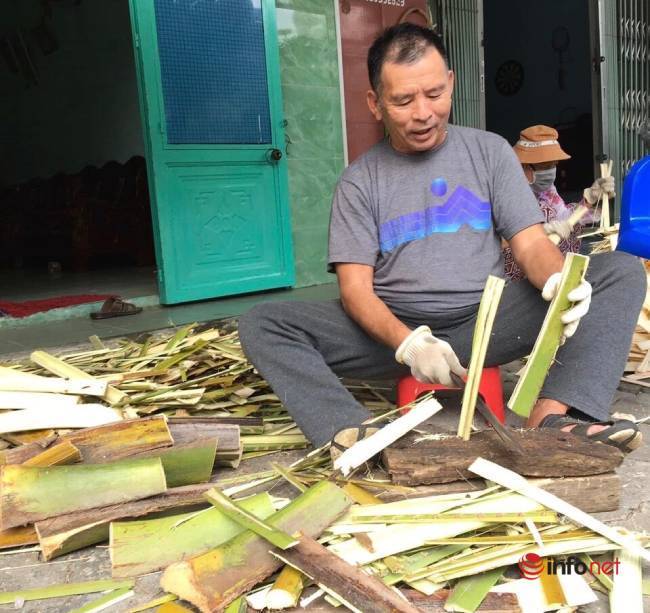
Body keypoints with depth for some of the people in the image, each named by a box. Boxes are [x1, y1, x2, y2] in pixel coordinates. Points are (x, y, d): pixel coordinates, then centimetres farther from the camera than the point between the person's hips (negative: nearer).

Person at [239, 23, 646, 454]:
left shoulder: (489, 151, 8)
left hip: (486, 319, 1)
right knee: (262, 324, -21)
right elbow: (355, 287, -5)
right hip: (394, 330, 0)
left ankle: (555, 416, -35)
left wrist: (558, 280, -25)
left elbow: (531, 244, 1)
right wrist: (407, 342, -26)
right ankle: (352, 433, -41)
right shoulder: (360, 181, 4)